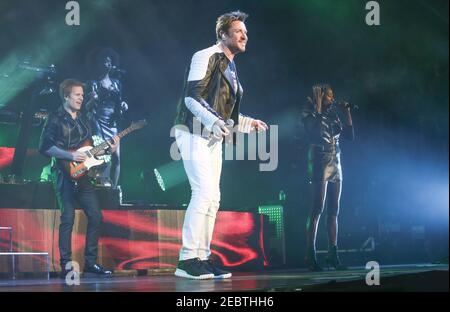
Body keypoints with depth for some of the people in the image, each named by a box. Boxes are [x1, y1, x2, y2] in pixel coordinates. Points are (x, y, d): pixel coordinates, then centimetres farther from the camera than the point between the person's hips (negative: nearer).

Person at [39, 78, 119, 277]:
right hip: (64, 174, -7)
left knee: (95, 216, 2)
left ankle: (90, 262, 11)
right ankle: (66, 265, -4)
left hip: (82, 174, 7)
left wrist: (108, 149, 4)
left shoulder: (83, 120, 19)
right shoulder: (56, 119, -3)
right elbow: (44, 146, -12)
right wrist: (70, 155, -18)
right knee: (68, 219, -9)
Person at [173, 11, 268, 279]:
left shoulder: (230, 69, 19)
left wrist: (249, 123, 19)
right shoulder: (206, 57, -7)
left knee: (212, 198, 6)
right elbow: (191, 97, -17)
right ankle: (187, 259, -17)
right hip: (195, 133, -9)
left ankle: (202, 258, 10)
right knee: (204, 193, -18)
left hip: (214, 137, 9)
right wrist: (213, 121, -30)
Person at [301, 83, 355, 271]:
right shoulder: (310, 115, 0)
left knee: (333, 211, 3)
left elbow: (350, 136, 14)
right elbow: (315, 133, -19)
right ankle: (310, 255, -14)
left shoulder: (333, 116, 17)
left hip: (335, 164, 7)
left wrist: (347, 113, 10)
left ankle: (332, 254, 3)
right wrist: (318, 107, -13)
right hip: (320, 163, -7)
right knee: (317, 209, -12)